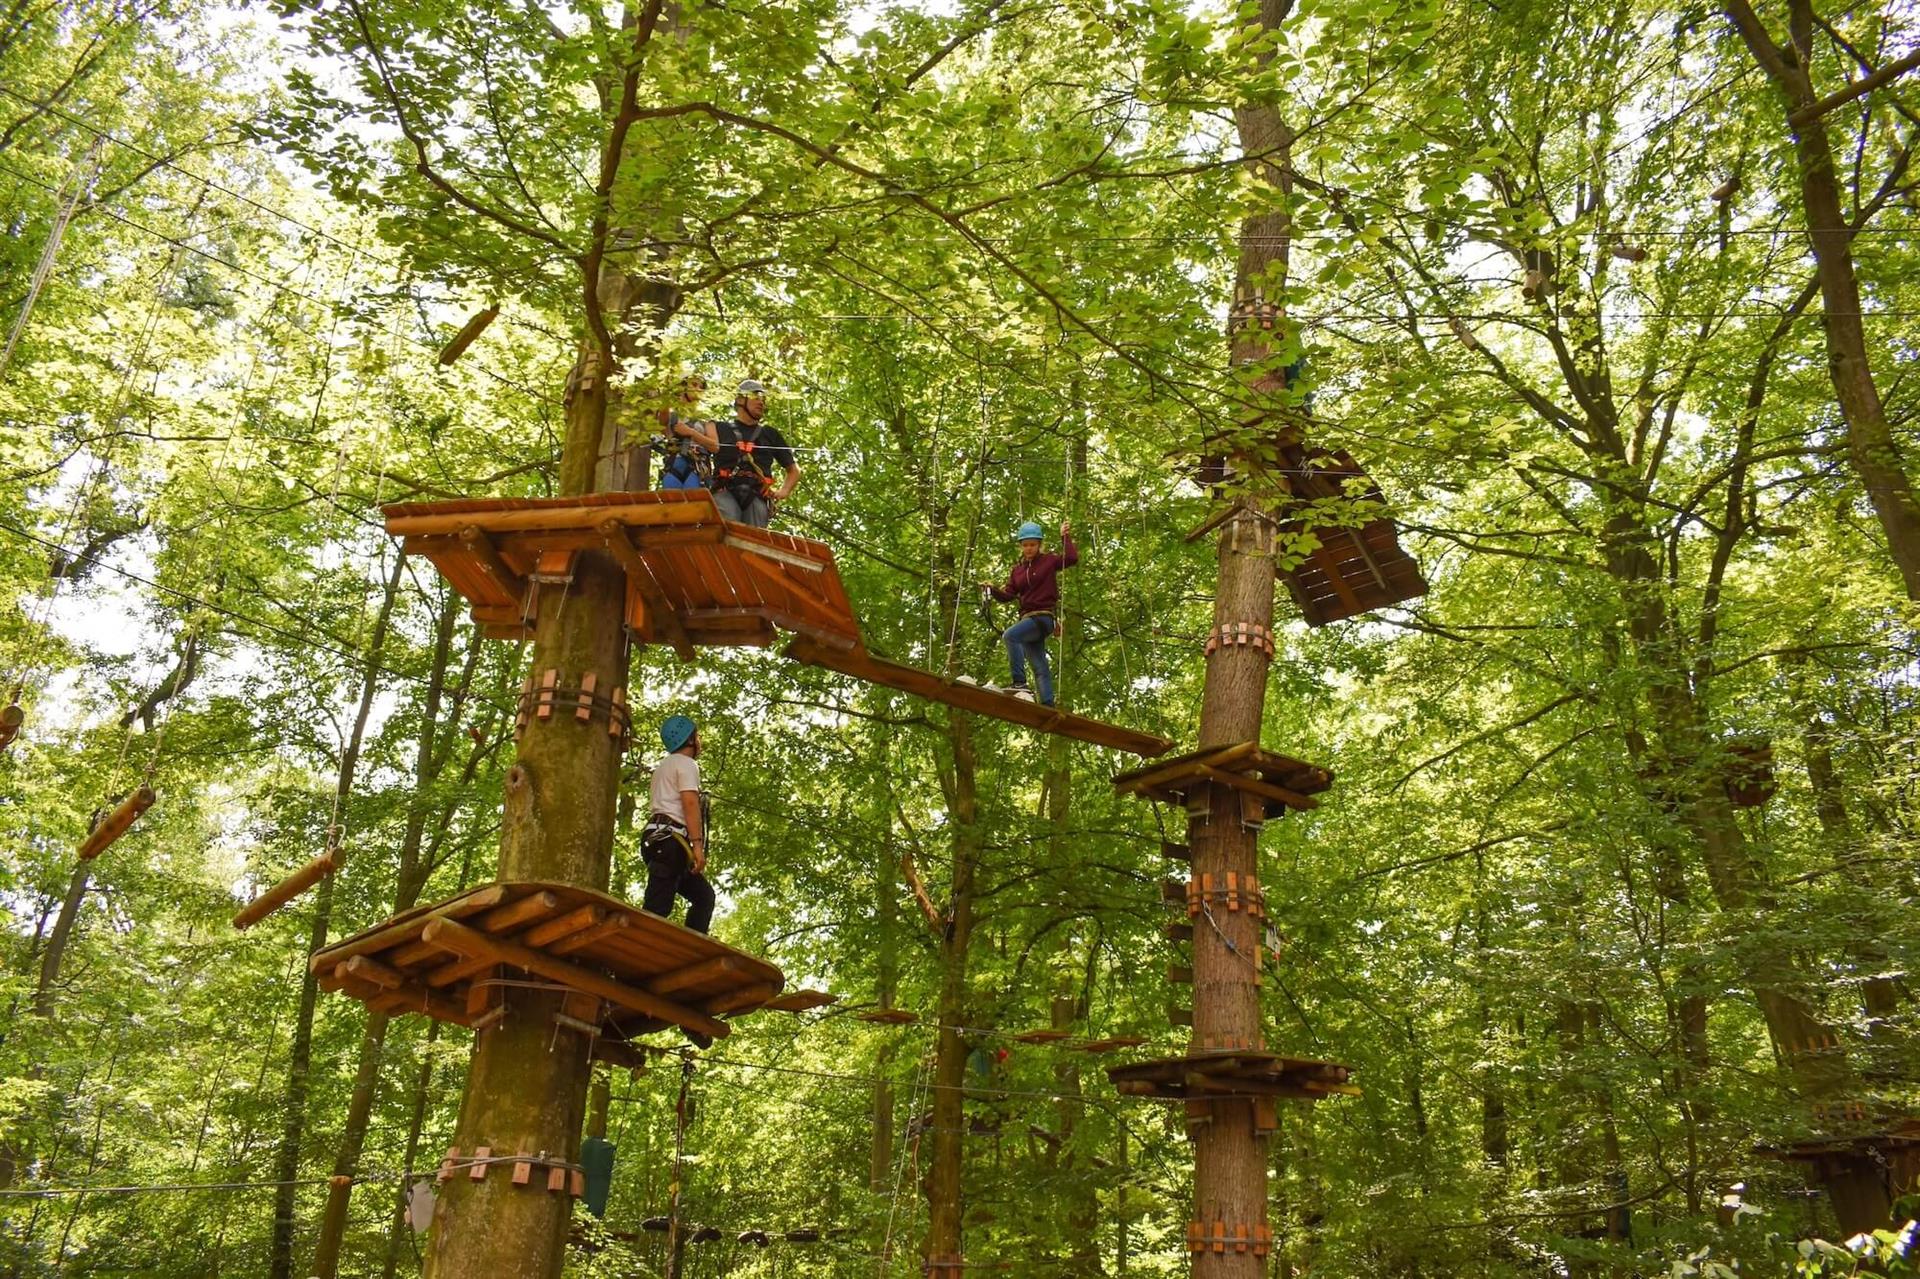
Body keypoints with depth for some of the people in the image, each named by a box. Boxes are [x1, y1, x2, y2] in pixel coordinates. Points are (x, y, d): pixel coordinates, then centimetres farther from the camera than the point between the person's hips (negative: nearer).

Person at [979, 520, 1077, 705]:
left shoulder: (1048, 561, 4)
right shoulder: (1017, 570, 17)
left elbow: (1072, 558, -10)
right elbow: (1007, 595, 13)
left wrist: (1065, 537, -7)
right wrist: (992, 589, -4)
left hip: (1043, 616, -7)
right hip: (1027, 617, 7)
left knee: (1010, 635, -30)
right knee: (1040, 667, 2)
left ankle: (1020, 683, -37)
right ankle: (1048, 705, 0)